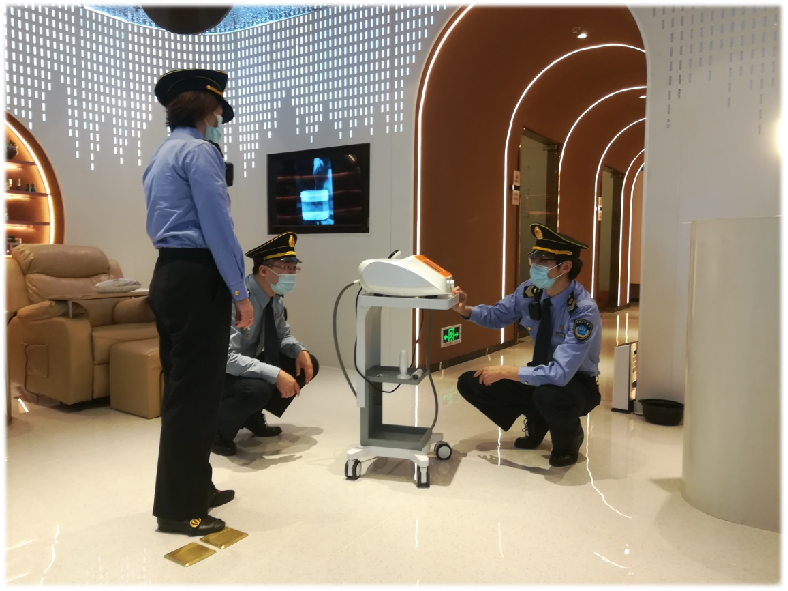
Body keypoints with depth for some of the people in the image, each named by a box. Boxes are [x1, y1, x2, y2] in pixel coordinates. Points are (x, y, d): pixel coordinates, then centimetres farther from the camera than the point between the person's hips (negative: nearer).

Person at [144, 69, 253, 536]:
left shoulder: (161, 156, 21)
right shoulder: (199, 151, -9)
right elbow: (218, 227, -17)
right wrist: (240, 291, -15)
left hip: (169, 274, 10)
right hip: (197, 278, -10)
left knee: (182, 387, 14)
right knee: (196, 391, -4)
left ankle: (193, 487, 26)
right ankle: (179, 507, 6)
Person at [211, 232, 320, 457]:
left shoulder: (275, 298, -5)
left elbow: (282, 335, 9)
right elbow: (226, 357, -36)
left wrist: (300, 351, -12)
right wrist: (275, 374, -39)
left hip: (249, 364, 8)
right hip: (220, 373, -8)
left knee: (308, 364, 0)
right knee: (257, 388, -37)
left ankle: (254, 418, 13)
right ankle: (217, 430, -5)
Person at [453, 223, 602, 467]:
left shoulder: (584, 311, -30)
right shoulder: (530, 292, -12)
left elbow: (560, 374, -36)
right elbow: (497, 315, 3)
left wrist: (506, 371, -31)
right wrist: (465, 310, -17)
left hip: (576, 385, -6)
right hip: (540, 375, 6)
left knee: (548, 395, -41)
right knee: (469, 383, -6)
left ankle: (569, 435, -3)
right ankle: (536, 422, 14)